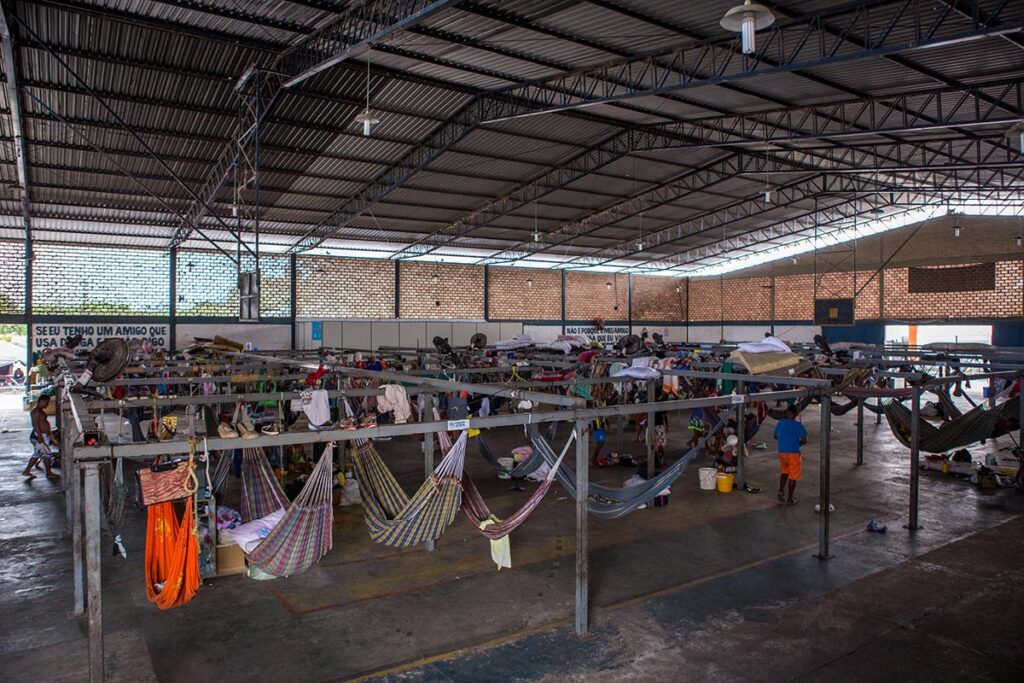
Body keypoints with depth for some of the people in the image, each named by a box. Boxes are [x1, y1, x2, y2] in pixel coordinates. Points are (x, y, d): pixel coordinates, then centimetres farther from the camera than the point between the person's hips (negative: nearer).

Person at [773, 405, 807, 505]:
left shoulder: (780, 423, -2)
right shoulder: (798, 426, -14)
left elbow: (776, 436, 9)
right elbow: (804, 440, -15)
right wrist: (799, 442, 6)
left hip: (781, 452, 4)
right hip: (793, 453, -4)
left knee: (784, 472, 26)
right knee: (793, 476, 9)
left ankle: (780, 491, 14)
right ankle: (789, 499, 14)